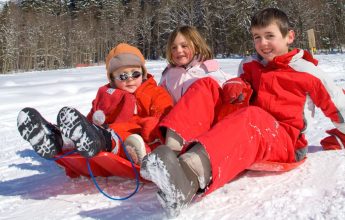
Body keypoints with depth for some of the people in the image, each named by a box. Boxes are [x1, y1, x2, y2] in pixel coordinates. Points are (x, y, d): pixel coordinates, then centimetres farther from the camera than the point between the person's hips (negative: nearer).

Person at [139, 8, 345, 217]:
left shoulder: (305, 70, 5)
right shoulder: (251, 65, 19)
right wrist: (235, 87, -6)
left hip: (283, 141, -5)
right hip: (243, 130, 6)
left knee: (251, 117, -40)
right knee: (207, 86, -8)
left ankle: (192, 170, -72)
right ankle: (173, 146, -35)